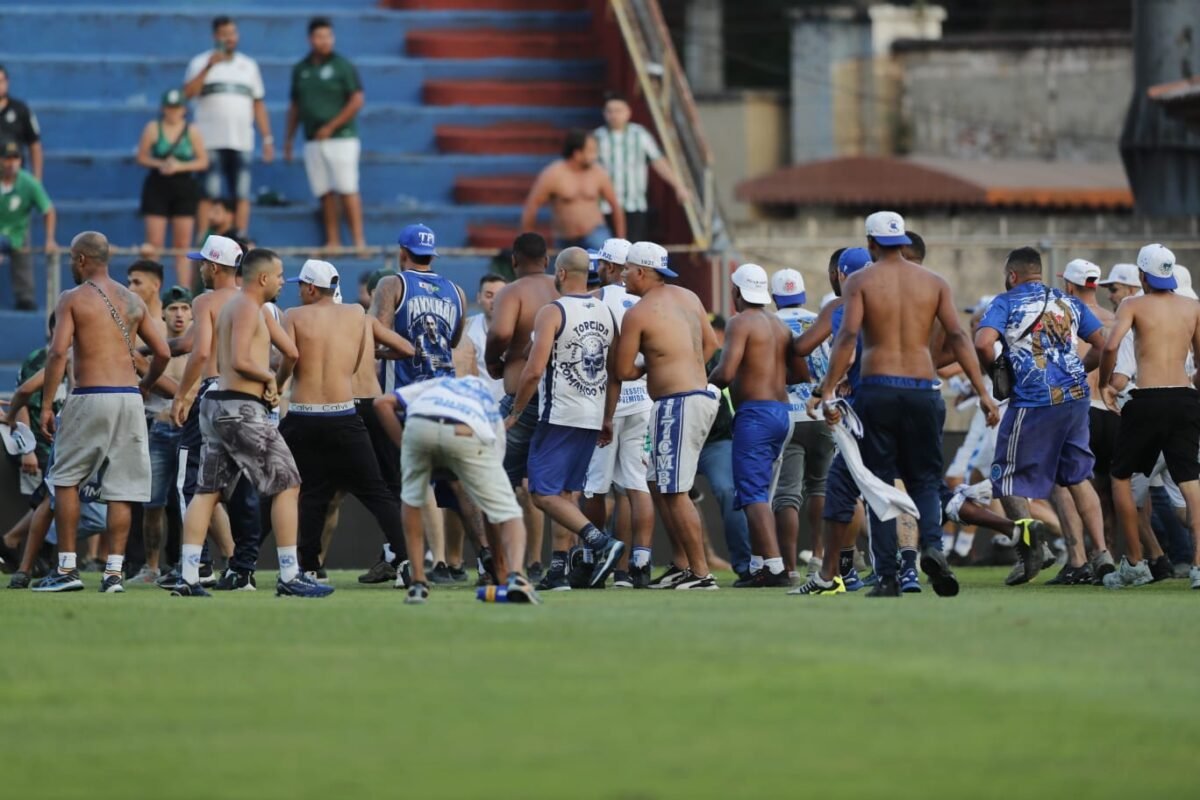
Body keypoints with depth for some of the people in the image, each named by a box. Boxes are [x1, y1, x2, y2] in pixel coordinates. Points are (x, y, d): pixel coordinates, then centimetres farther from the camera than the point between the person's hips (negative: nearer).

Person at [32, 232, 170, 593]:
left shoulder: (73, 299, -2)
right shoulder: (132, 301, 13)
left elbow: (59, 351, -13)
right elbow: (163, 353, 12)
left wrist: (46, 405, -9)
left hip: (90, 399, -4)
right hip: (129, 399, 4)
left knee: (66, 481, 7)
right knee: (121, 488, 5)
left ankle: (67, 568, 3)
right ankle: (114, 570, 0)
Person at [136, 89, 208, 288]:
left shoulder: (192, 132, 2)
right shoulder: (153, 128, 0)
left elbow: (203, 161, 2)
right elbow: (142, 157, 1)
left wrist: (180, 166, -13)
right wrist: (160, 164, -16)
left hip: (184, 189, 1)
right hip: (157, 187, -1)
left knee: (182, 245, 2)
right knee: (154, 243, -5)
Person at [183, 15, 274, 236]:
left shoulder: (249, 66, 18)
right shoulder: (201, 63, 6)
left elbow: (258, 104, 18)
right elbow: (188, 93, -10)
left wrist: (267, 138, 11)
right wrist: (209, 67, -16)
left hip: (242, 143, 3)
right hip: (211, 142, -3)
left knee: (242, 195, -1)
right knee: (209, 195, -7)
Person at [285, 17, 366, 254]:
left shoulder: (342, 66, -2)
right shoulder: (300, 69, 13)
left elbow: (357, 101, -7)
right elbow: (295, 106, 19)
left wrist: (331, 127, -11)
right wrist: (289, 139, 15)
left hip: (340, 138, -5)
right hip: (313, 142, 5)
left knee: (347, 190, -10)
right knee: (325, 192, 3)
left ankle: (358, 241, -11)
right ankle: (332, 241, 6)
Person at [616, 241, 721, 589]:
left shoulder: (637, 314, -11)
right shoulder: (687, 298, 13)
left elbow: (624, 371, -8)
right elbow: (711, 343, 20)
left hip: (677, 403, -10)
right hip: (702, 394, 10)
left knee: (675, 492, -7)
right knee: (657, 483, 18)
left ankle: (701, 572, -9)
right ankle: (683, 564, 18)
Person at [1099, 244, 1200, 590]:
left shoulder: (1134, 305, 0)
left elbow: (1111, 345, -15)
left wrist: (1104, 383, 0)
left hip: (1148, 401, -3)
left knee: (1121, 477, 15)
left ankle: (1134, 563, 15)